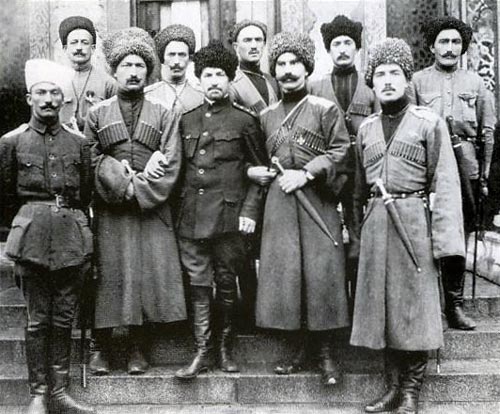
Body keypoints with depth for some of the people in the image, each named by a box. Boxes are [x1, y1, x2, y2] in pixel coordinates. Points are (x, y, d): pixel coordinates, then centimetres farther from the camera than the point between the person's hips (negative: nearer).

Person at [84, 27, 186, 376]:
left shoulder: (164, 115, 7)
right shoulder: (97, 114, 9)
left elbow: (171, 164, -2)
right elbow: (91, 160, 0)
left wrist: (138, 189, -12)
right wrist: (120, 180, -13)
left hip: (151, 209, 0)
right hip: (109, 211, 0)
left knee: (148, 272, 0)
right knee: (108, 274, 1)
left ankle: (137, 347, 12)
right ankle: (102, 347, 12)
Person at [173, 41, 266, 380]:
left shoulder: (244, 120, 2)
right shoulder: (187, 120, 13)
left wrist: (250, 211, -7)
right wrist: (178, 205, 9)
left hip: (228, 216, -3)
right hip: (191, 217, 3)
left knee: (226, 284, 7)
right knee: (199, 285, 3)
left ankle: (225, 348, 22)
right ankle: (203, 352, 11)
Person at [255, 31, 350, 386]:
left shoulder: (326, 109, 0)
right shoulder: (267, 115, 12)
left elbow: (340, 151, -6)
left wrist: (305, 173, -14)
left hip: (318, 201, -3)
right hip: (279, 203, 4)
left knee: (321, 274, -3)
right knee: (282, 275, 2)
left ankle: (326, 353, 10)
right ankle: (296, 350, 16)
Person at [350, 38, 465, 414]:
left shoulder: (430, 123, -1)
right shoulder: (366, 129, 13)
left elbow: (445, 183, -7)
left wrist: (444, 239, -15)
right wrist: (358, 233, 15)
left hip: (415, 224, -4)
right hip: (375, 224, 4)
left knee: (414, 308, 1)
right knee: (382, 308, 8)